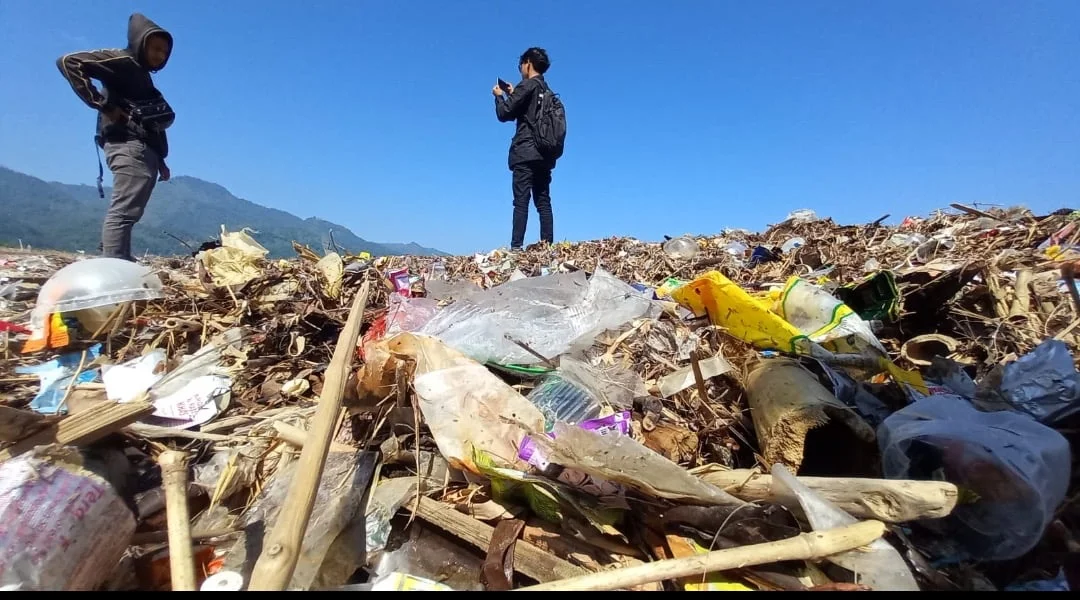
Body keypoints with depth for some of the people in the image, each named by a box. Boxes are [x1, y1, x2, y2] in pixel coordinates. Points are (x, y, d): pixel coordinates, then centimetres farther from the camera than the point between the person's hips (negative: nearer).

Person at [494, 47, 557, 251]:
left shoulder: (527, 85, -3)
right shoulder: (546, 90, 21)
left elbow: (504, 114, -5)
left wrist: (499, 96, 12)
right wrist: (512, 95, 28)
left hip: (526, 153, -8)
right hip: (544, 153, 8)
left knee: (521, 202, -12)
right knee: (543, 202, 3)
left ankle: (516, 247, -16)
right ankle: (547, 245, -1)